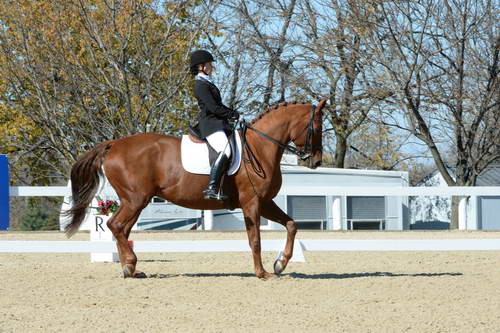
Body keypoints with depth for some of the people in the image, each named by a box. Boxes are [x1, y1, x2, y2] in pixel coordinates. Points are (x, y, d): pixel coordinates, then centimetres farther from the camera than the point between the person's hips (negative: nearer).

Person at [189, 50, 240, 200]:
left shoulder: (207, 83, 22)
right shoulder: (201, 85, -10)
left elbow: (219, 105, 27)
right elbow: (213, 108, -18)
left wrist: (234, 113, 12)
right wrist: (233, 114, -8)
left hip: (218, 124, 11)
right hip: (211, 124, -11)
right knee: (225, 150, -29)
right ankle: (211, 189, -38)